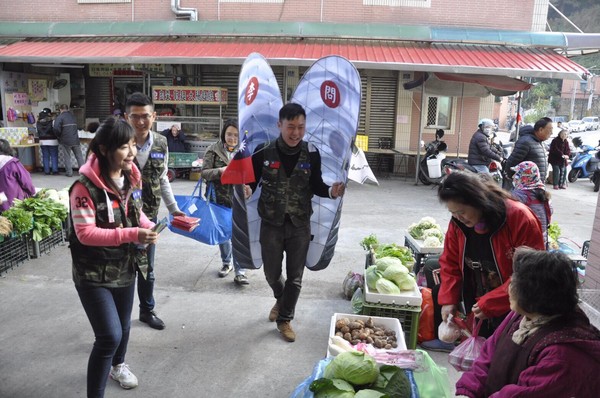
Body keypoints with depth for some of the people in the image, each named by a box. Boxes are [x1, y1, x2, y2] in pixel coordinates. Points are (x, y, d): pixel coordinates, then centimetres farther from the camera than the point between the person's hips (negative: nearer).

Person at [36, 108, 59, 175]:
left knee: (45, 157, 8)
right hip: (52, 141, -4)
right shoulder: (52, 122, -13)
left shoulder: (38, 123, 1)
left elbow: (37, 132, 8)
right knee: (54, 156, 2)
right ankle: (55, 170, 0)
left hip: (42, 141, 4)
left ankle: (46, 171, 8)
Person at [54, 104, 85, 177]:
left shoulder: (60, 117, -6)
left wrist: (59, 136, 2)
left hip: (65, 141, -4)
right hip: (75, 140, 4)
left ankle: (69, 172, 7)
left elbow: (56, 129, -15)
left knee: (67, 157, 6)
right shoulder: (73, 116, 10)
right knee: (79, 156, 9)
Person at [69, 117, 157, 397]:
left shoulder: (131, 178, -2)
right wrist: (131, 235, -34)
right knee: (109, 336, -12)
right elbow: (85, 233, -26)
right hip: (94, 273, -7)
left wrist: (148, 227, -9)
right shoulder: (85, 186, -24)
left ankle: (118, 365, 53)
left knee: (123, 326, 24)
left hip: (125, 267, 7)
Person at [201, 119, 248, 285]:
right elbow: (204, 172, -6)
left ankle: (239, 271, 5)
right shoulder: (213, 150, -3)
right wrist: (220, 170, -22)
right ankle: (226, 263, 37)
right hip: (220, 198, 1)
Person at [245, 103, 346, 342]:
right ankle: (281, 299, 50)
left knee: (295, 277, 9)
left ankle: (285, 319, 30)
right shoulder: (263, 152, -11)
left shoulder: (311, 153, -6)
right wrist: (248, 189, -26)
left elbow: (315, 185, 2)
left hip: (300, 225, 1)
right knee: (272, 273, 16)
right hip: (271, 224, 0)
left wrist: (331, 191, -18)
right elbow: (251, 180, -3)